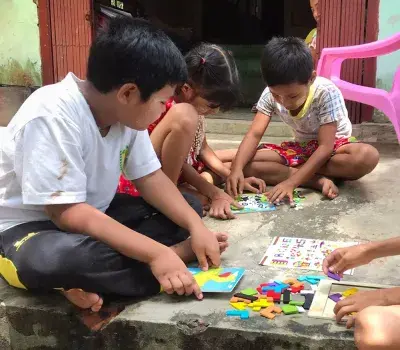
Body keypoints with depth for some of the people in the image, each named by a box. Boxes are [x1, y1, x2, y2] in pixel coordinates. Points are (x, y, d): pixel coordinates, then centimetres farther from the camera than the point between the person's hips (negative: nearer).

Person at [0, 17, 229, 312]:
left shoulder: (125, 111, -7)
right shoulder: (53, 117, -29)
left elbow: (150, 177, 1)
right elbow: (68, 213, -32)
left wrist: (196, 226, -14)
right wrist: (156, 253, -35)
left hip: (92, 214, 8)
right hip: (30, 228, -7)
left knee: (189, 207, -1)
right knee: (51, 258, -42)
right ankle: (178, 253, -24)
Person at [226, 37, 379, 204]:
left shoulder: (327, 93, -28)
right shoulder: (271, 94, -16)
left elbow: (325, 147, -30)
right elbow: (254, 134, -20)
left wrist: (291, 181, -39)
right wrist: (237, 168, -39)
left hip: (333, 146, -3)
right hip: (301, 148, 3)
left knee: (368, 155, -38)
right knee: (247, 162, -22)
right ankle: (319, 180, -26)